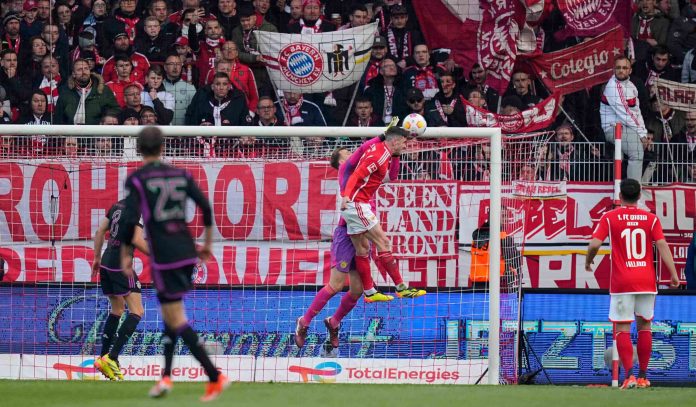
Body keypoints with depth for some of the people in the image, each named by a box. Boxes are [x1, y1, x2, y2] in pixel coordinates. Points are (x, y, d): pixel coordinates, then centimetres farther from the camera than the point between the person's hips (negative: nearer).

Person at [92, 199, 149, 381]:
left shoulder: (119, 205, 14)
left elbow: (100, 232, 19)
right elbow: (137, 240, -20)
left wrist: (97, 258, 27)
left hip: (106, 263, 9)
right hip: (121, 265, -9)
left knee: (117, 309, 22)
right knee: (136, 312, -9)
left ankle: (103, 358, 21)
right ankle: (111, 359, -20)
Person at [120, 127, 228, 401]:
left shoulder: (136, 180, -4)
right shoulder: (180, 175, 9)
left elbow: (130, 220, -13)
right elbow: (206, 207, 4)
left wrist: (125, 255, -3)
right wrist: (208, 242, 16)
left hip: (163, 256, -6)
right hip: (187, 252, 6)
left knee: (176, 319, -4)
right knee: (171, 314, 20)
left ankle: (214, 377, -12)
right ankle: (166, 376, 13)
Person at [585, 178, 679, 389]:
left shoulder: (609, 218, -1)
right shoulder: (651, 218, 3)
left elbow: (594, 244, -10)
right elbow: (662, 245, -6)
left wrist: (588, 261, 10)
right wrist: (673, 274, -7)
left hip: (621, 283, -2)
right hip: (647, 281, 2)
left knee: (622, 329, -1)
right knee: (644, 326, 13)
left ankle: (629, 375, -15)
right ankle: (643, 377, 17)